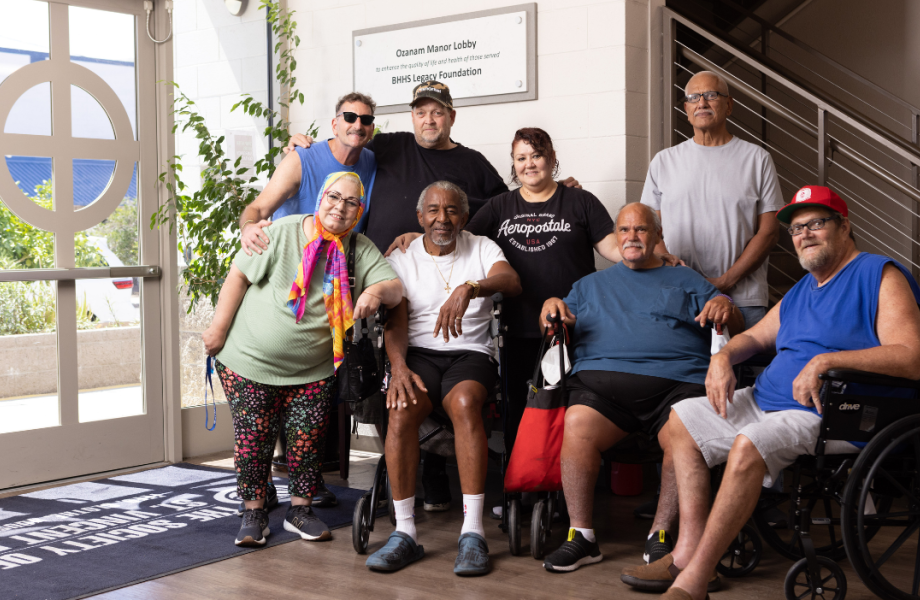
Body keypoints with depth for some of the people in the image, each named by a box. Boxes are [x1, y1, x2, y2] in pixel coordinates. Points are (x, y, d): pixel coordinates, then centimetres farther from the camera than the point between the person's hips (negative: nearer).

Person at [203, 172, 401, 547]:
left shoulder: (360, 250, 1)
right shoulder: (282, 232, -8)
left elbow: (394, 288, -6)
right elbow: (239, 276, -4)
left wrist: (376, 292, -30)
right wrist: (218, 329, -6)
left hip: (314, 371, 2)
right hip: (251, 361, -2)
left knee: (308, 439, 2)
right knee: (253, 438, 0)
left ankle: (300, 509, 20)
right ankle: (253, 513, 15)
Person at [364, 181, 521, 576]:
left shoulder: (482, 249, 12)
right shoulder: (401, 260, 14)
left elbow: (512, 282, -9)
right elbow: (396, 322, 2)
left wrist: (469, 288, -30)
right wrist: (399, 366, -18)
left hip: (470, 353, -1)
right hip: (418, 353, 1)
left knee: (465, 403, -35)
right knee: (401, 408, -32)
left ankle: (473, 532, -34)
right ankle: (404, 532, -26)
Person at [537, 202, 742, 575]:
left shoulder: (686, 280, 28)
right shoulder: (591, 285, 33)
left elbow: (736, 326, 19)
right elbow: (555, 328, 26)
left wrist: (724, 305, -3)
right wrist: (551, 306, 5)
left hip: (677, 381, 0)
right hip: (602, 377, 1)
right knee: (577, 423, -32)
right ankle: (581, 536, -21)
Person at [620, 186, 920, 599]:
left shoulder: (880, 276, -6)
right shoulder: (801, 290, 23)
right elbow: (756, 337, 30)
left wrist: (827, 360, -26)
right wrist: (723, 356, 6)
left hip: (828, 414, -10)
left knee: (749, 445, -34)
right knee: (683, 417, 8)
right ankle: (689, 547, -3)